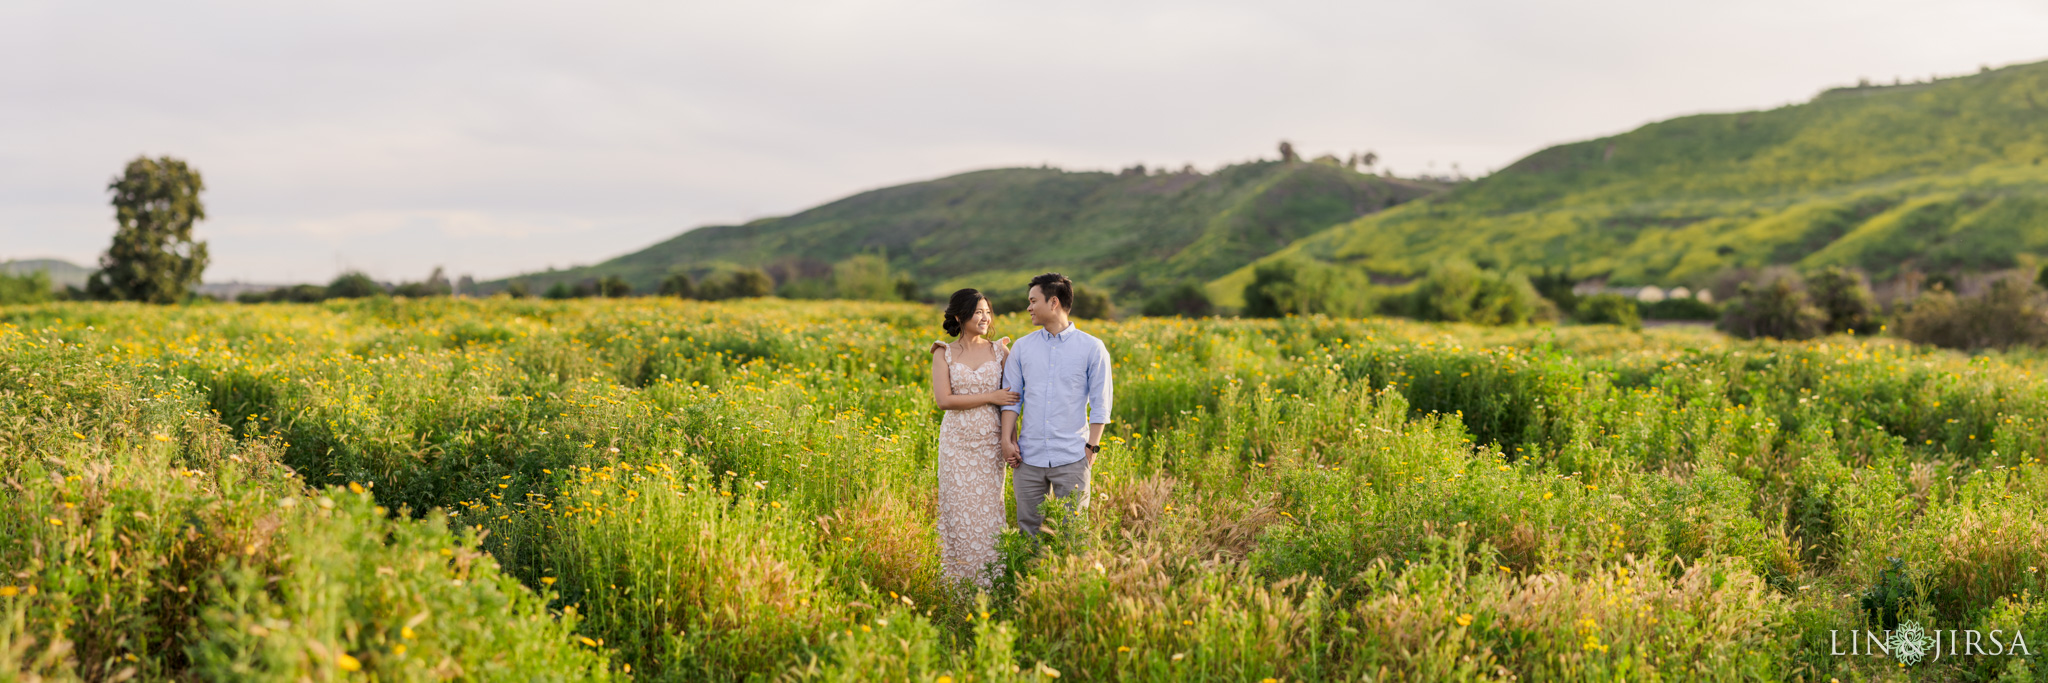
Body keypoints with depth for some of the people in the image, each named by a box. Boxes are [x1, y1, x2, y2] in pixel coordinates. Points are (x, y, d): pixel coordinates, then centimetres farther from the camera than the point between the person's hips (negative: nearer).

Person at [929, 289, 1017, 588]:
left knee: (989, 510, 2)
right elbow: (944, 399, -9)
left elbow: (1013, 396, 6)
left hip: (990, 442, 1)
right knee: (959, 510, 1)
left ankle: (989, 583, 10)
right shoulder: (944, 354, 1)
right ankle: (958, 584, 9)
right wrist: (990, 397, -12)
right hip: (957, 442, -1)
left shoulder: (999, 351, 6)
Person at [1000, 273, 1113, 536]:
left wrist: (1092, 446, -4)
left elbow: (1100, 403, 1)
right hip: (1029, 455, 3)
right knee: (1028, 528, 7)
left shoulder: (1092, 348, 0)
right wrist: (1007, 440, -1)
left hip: (1072, 457, -3)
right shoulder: (1023, 347, 9)